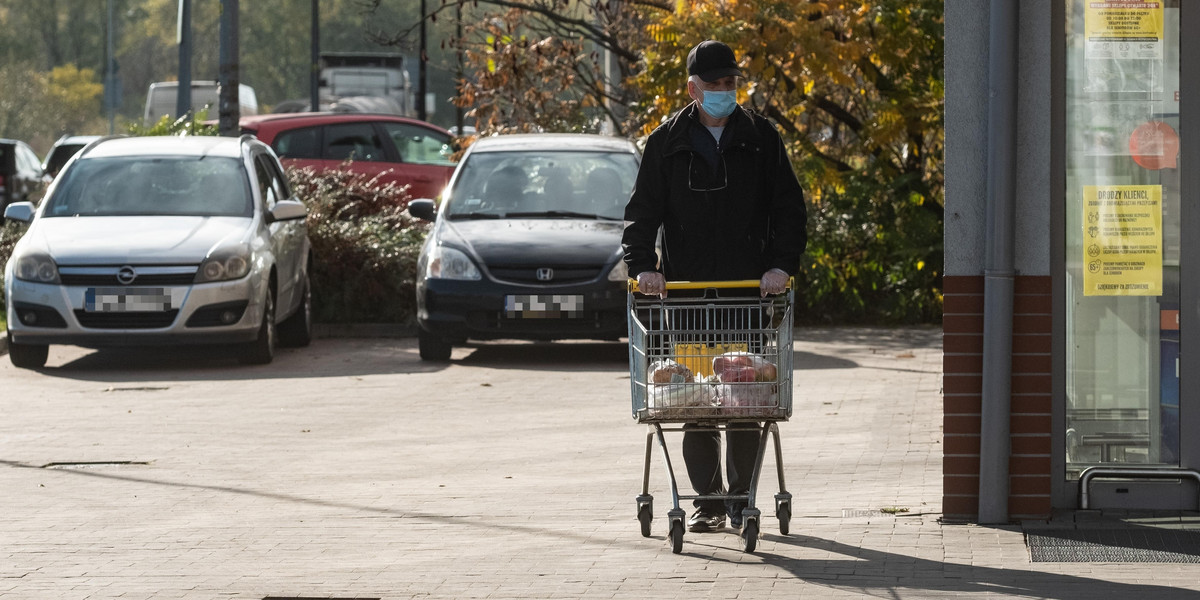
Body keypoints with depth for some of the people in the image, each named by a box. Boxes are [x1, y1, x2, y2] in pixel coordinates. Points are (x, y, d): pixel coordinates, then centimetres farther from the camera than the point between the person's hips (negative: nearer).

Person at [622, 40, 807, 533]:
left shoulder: (761, 139, 7)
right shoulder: (667, 143, 7)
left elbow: (790, 209, 5)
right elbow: (642, 210, 6)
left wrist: (782, 264, -10)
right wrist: (643, 265, -11)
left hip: (749, 289, 0)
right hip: (686, 289, 0)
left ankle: (741, 496, 10)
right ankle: (707, 501, 5)